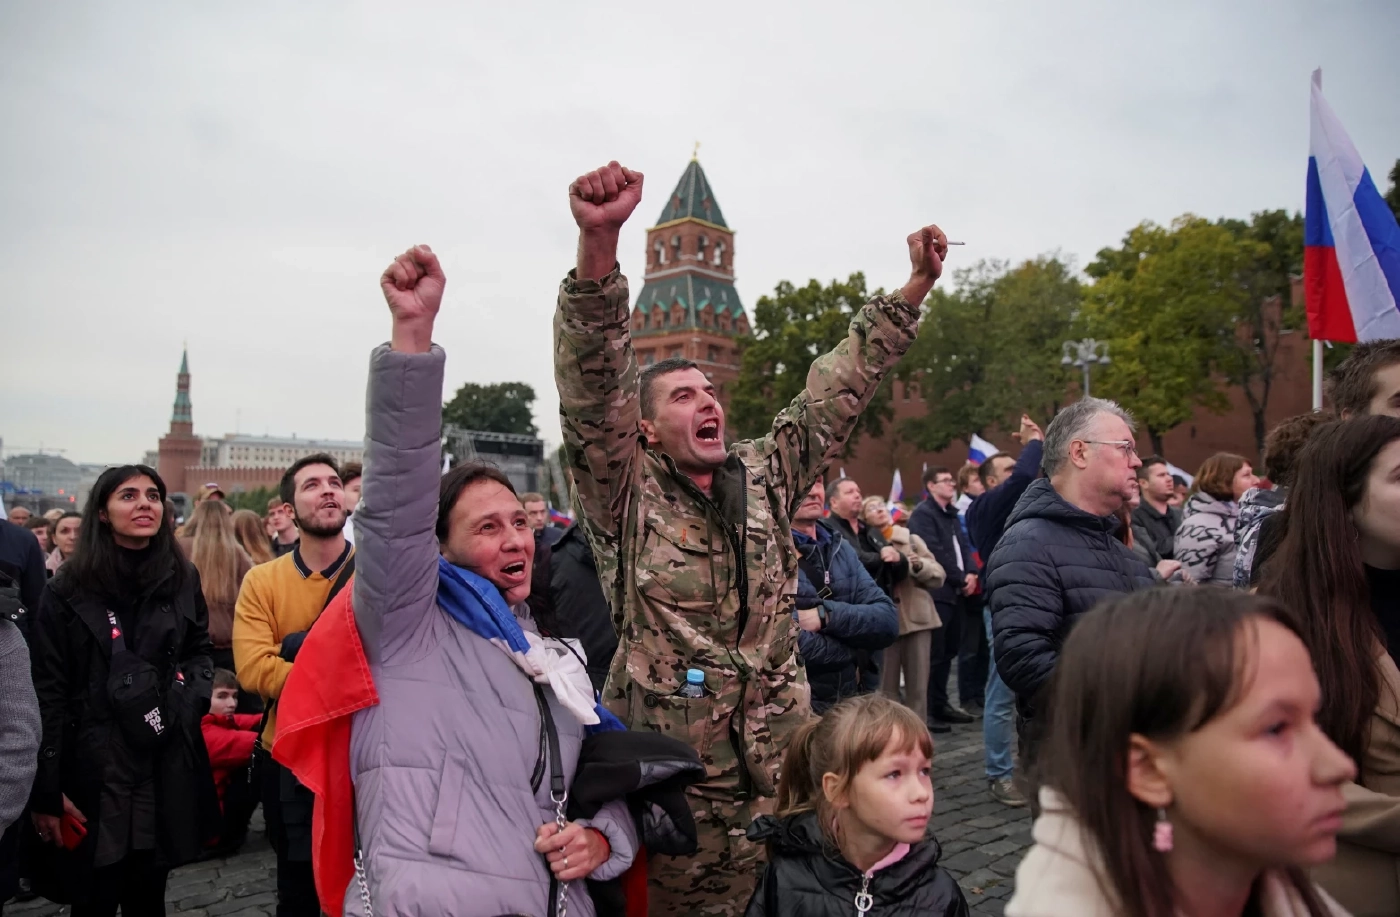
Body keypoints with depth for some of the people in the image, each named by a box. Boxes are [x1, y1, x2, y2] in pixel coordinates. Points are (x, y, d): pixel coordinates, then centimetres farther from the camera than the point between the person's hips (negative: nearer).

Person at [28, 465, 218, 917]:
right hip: (93, 767, -3)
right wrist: (45, 790, -8)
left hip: (167, 767, 3)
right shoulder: (68, 589, -4)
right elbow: (47, 691, -6)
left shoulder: (183, 579, 7)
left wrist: (192, 697, -3)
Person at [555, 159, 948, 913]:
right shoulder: (627, 494, -5)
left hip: (780, 769, 4)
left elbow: (837, 390, 9)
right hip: (671, 780, -4)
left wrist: (915, 286, 5)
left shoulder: (765, 477, 8)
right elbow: (592, 388, -20)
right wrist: (598, 242, -33)